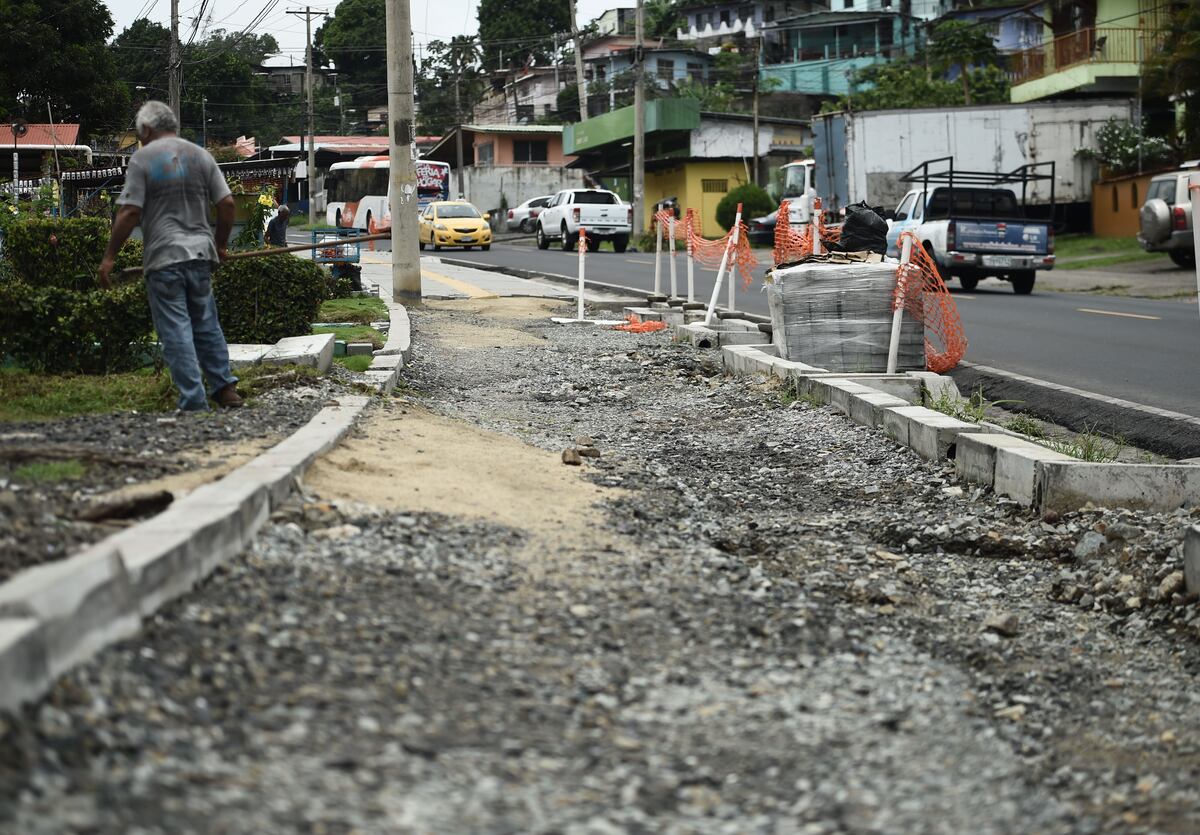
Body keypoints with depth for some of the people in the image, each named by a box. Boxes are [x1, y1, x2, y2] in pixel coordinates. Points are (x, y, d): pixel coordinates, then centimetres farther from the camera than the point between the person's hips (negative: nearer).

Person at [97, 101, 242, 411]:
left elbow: (129, 213, -10)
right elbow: (227, 203, 5)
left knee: (176, 332, -1)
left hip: (163, 257, -5)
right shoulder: (200, 155, 9)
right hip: (200, 253, 5)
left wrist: (109, 257, -4)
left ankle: (194, 403, -3)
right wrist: (220, 245, 18)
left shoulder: (143, 158, -4)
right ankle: (225, 388, 17)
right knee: (207, 324, 17)